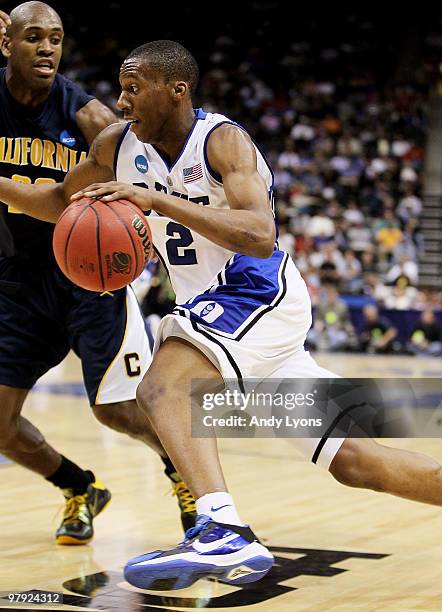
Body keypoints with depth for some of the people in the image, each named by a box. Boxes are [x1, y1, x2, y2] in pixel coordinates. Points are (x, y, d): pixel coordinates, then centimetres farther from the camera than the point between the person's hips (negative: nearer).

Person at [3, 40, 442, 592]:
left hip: (259, 292, -8)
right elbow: (61, 201, 19)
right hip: (212, 309, 8)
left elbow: (260, 235, -33)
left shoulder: (222, 139, -18)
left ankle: (225, 534, -44)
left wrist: (158, 200, -37)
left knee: (161, 387, -31)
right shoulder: (118, 145, 3)